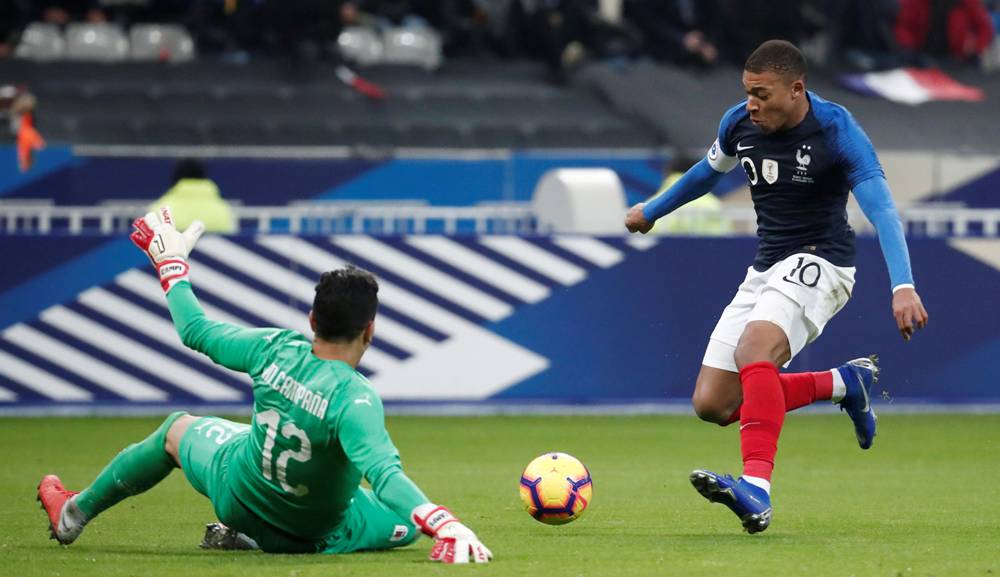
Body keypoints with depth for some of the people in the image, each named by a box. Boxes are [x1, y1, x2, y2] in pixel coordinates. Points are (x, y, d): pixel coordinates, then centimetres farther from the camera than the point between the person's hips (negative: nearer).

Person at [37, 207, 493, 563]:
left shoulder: (275, 351, -23)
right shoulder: (354, 399, -37)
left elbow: (196, 331, -7)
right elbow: (384, 475, -51)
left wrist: (170, 261, 9)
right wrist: (444, 524, -60)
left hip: (234, 491, 4)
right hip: (315, 531, -4)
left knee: (177, 429, 33)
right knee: (407, 522, 22)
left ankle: (74, 513, 47)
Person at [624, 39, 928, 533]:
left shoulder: (836, 131, -17)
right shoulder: (739, 123, 1)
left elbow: (881, 209, -26)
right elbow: (709, 171, 24)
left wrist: (903, 287, -39)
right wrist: (652, 211, 37)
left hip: (819, 264, -7)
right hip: (765, 269, 7)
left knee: (754, 349, -36)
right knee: (713, 404, 0)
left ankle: (757, 488, -45)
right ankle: (844, 384, 16)